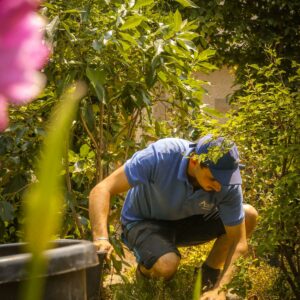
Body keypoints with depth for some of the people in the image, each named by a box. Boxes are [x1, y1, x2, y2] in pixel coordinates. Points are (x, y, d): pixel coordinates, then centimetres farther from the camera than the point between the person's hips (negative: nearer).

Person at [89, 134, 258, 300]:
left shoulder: (228, 182, -26)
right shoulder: (161, 155, -36)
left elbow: (239, 242, -19)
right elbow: (102, 189, -36)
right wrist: (101, 238, -50)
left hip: (187, 220, 4)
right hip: (144, 222, -4)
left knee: (249, 215, -15)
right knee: (167, 265, -35)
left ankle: (210, 274, 7)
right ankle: (145, 270, 3)